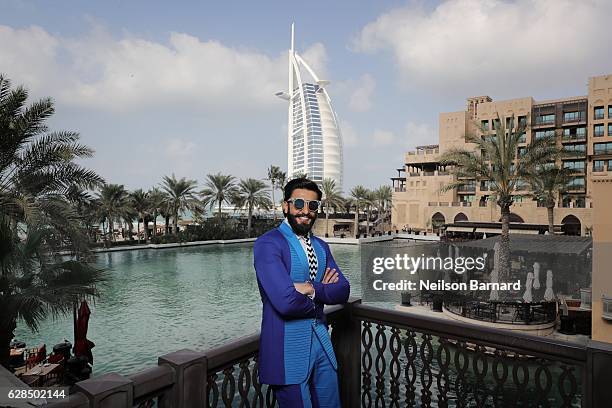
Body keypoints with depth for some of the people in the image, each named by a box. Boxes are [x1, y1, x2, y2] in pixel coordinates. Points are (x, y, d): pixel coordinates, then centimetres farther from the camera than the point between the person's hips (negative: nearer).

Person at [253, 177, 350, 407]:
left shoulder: (321, 246, 9)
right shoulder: (268, 244, -16)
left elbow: (342, 291, -1)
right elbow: (286, 301, -27)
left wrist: (312, 290, -20)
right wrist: (323, 292, -9)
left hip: (322, 342, 7)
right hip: (287, 350, -7)